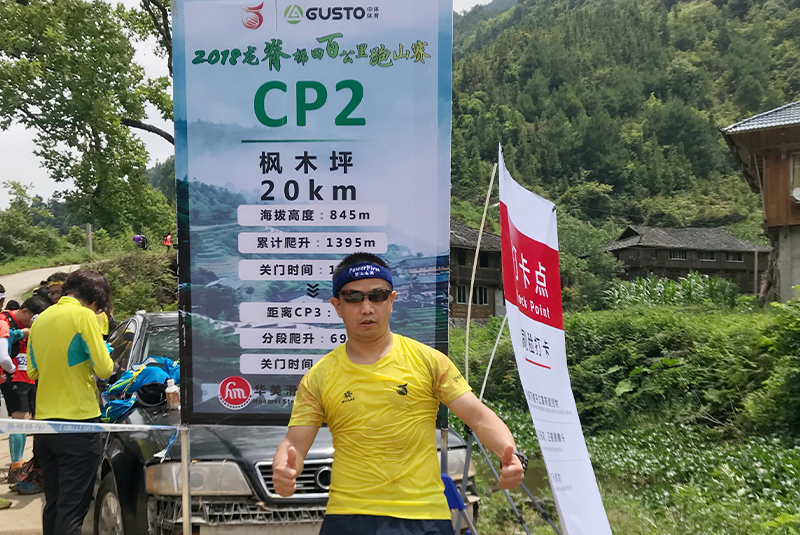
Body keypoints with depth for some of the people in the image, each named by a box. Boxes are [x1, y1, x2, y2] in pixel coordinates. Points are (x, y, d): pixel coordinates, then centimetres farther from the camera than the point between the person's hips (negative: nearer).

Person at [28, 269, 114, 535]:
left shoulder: (41, 319, 12)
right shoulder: (84, 315, -11)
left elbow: (33, 370, 18)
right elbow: (104, 369, -14)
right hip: (77, 422, -7)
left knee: (53, 504, 17)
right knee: (72, 508, -2)